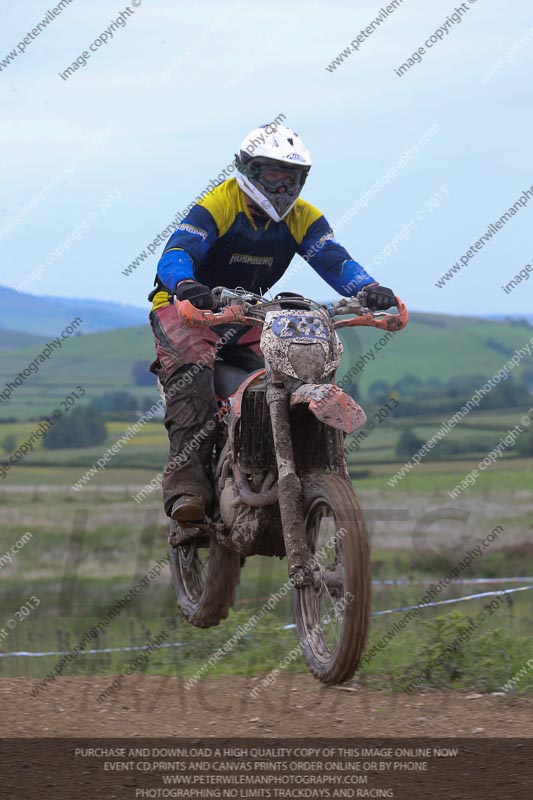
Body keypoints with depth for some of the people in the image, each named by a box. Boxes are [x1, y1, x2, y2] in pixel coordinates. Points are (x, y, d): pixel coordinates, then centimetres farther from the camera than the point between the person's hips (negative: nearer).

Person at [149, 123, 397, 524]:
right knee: (192, 367, -35)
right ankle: (187, 479, -41)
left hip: (248, 318, 5)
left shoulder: (303, 218, 0)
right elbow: (176, 252, -31)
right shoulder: (217, 207, -17)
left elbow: (334, 259, -13)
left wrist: (369, 289, -36)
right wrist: (185, 284, -56)